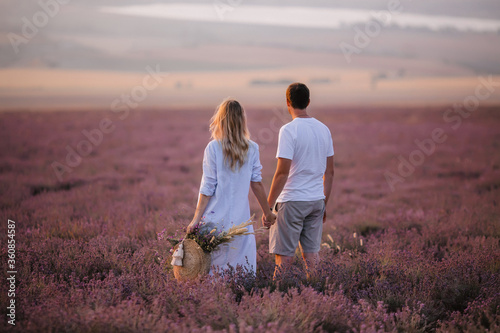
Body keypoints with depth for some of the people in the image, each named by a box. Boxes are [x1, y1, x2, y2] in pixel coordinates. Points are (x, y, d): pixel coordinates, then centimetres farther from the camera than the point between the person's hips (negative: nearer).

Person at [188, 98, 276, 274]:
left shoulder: (213, 147, -6)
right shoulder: (252, 149, 1)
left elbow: (207, 188, -7)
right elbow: (256, 183, 5)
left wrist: (196, 218, -4)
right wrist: (267, 212, 16)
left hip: (216, 219, -2)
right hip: (241, 219, 2)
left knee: (213, 269, 5)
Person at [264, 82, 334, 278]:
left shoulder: (289, 130, -13)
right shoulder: (324, 129, 8)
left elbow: (282, 172, -17)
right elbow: (329, 172, 12)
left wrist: (268, 206, -13)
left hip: (291, 201, -6)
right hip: (317, 201, 6)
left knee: (283, 256, -1)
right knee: (311, 253, 11)